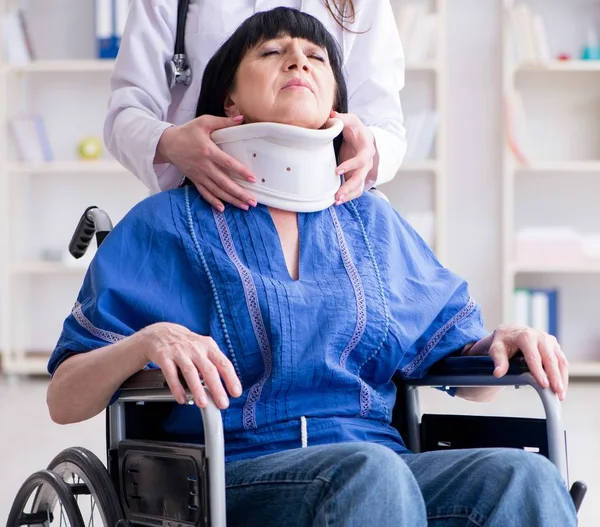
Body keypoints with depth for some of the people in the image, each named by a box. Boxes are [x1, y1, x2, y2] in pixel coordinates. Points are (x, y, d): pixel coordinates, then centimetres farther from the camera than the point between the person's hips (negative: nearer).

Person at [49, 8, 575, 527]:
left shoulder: (374, 221, 21)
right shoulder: (165, 225, 9)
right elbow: (63, 402, 3)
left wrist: (502, 340, 0)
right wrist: (149, 340, -18)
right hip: (235, 475, -3)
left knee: (525, 475, -29)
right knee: (371, 472, -38)